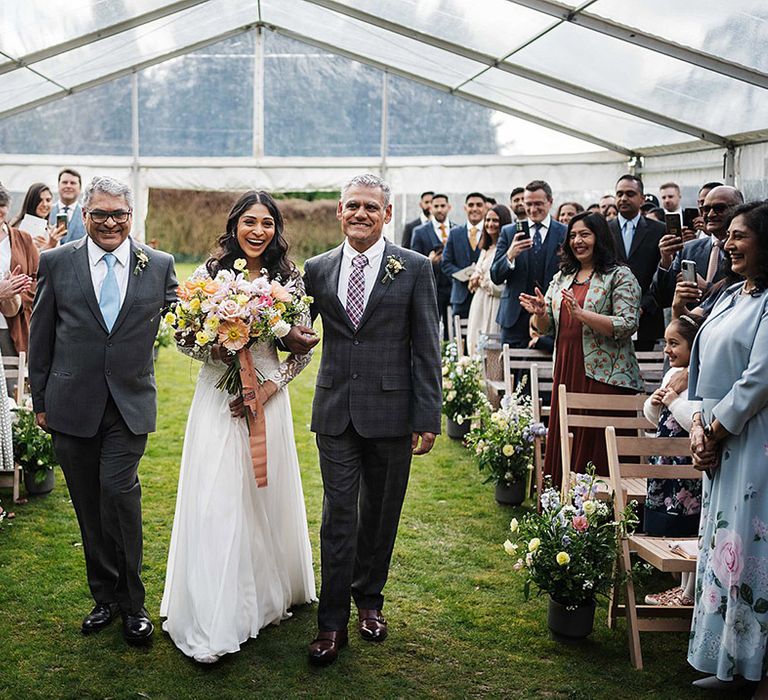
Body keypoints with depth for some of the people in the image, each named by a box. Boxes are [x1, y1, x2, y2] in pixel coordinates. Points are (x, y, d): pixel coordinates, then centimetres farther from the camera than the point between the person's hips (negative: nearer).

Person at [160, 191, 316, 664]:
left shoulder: (289, 278, 2)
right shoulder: (210, 273, 1)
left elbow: (303, 350, 3)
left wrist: (270, 387, -10)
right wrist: (214, 349, -15)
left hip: (267, 397, 1)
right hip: (217, 398, 0)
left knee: (266, 496, 9)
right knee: (215, 503, -4)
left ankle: (268, 596, 28)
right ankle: (213, 623, 1)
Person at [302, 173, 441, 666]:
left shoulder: (414, 269, -1)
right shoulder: (318, 269, 7)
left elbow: (427, 348, -3)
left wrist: (427, 418, -7)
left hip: (390, 411, -1)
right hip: (336, 411, 1)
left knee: (380, 514, 12)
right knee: (339, 514, 2)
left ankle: (369, 598, 33)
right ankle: (333, 621, 11)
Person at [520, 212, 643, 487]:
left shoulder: (620, 276, -3)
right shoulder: (562, 277, 16)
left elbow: (627, 325, -14)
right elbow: (546, 327, 18)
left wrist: (581, 314, -23)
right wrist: (540, 313, -5)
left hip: (604, 376, -6)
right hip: (566, 374, 6)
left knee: (596, 451, -4)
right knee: (562, 449, 8)